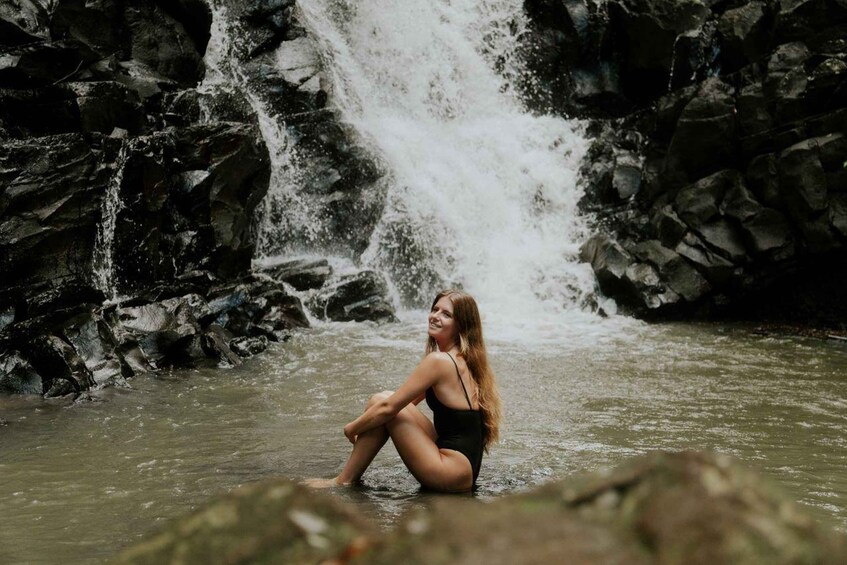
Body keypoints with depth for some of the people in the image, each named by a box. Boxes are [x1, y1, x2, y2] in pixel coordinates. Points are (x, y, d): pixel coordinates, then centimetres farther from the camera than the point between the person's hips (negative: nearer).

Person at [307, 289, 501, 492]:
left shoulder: (439, 361, -15)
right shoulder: (464, 361, 13)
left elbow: (388, 407, -13)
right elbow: (410, 399, 24)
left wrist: (352, 428, 3)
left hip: (451, 474, -10)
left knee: (381, 401, -6)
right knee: (385, 398, 12)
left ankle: (344, 481, 3)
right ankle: (349, 477, 12)